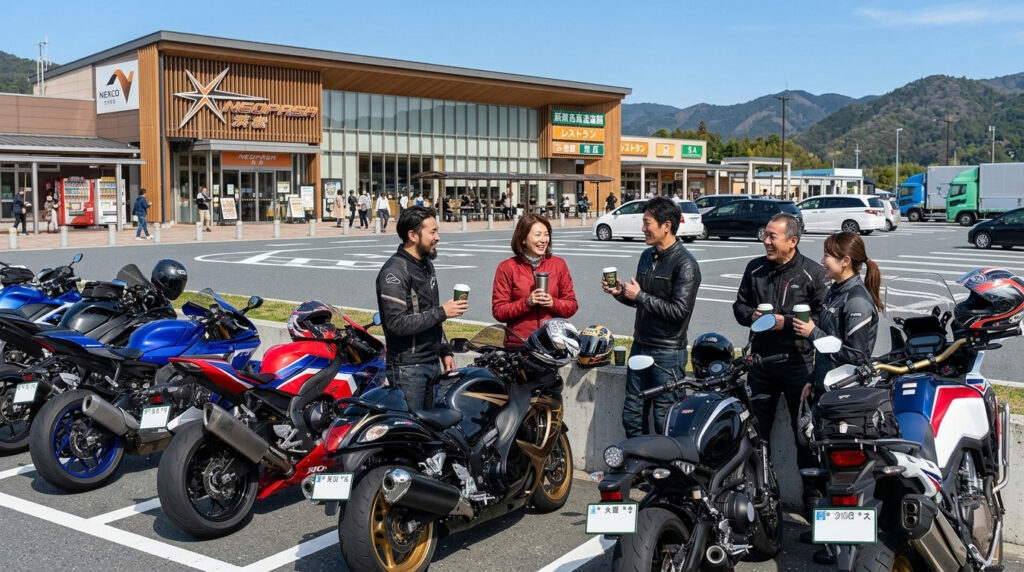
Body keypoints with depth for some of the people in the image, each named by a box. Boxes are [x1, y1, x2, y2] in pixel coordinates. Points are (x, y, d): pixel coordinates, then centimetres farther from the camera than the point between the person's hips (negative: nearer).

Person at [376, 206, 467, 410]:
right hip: (408, 368, -9)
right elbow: (397, 323, -24)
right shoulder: (394, 272, -15)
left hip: (432, 363, 9)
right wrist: (442, 312, -20)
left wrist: (445, 351, 19)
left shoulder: (426, 264, 14)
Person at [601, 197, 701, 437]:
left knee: (665, 423, 1)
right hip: (641, 346, 8)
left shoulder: (685, 264, -14)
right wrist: (621, 292, 0)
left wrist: (640, 296, -17)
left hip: (668, 353, -8)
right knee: (632, 416, 13)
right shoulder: (647, 256, 12)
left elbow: (680, 310, -22)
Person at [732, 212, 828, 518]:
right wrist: (751, 316, -5)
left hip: (798, 362, -4)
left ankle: (812, 490, 16)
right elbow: (739, 305, 16)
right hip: (761, 359, 5)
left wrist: (786, 322, -18)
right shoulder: (755, 268, 8)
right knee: (756, 426, 12)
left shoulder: (813, 273, -7)